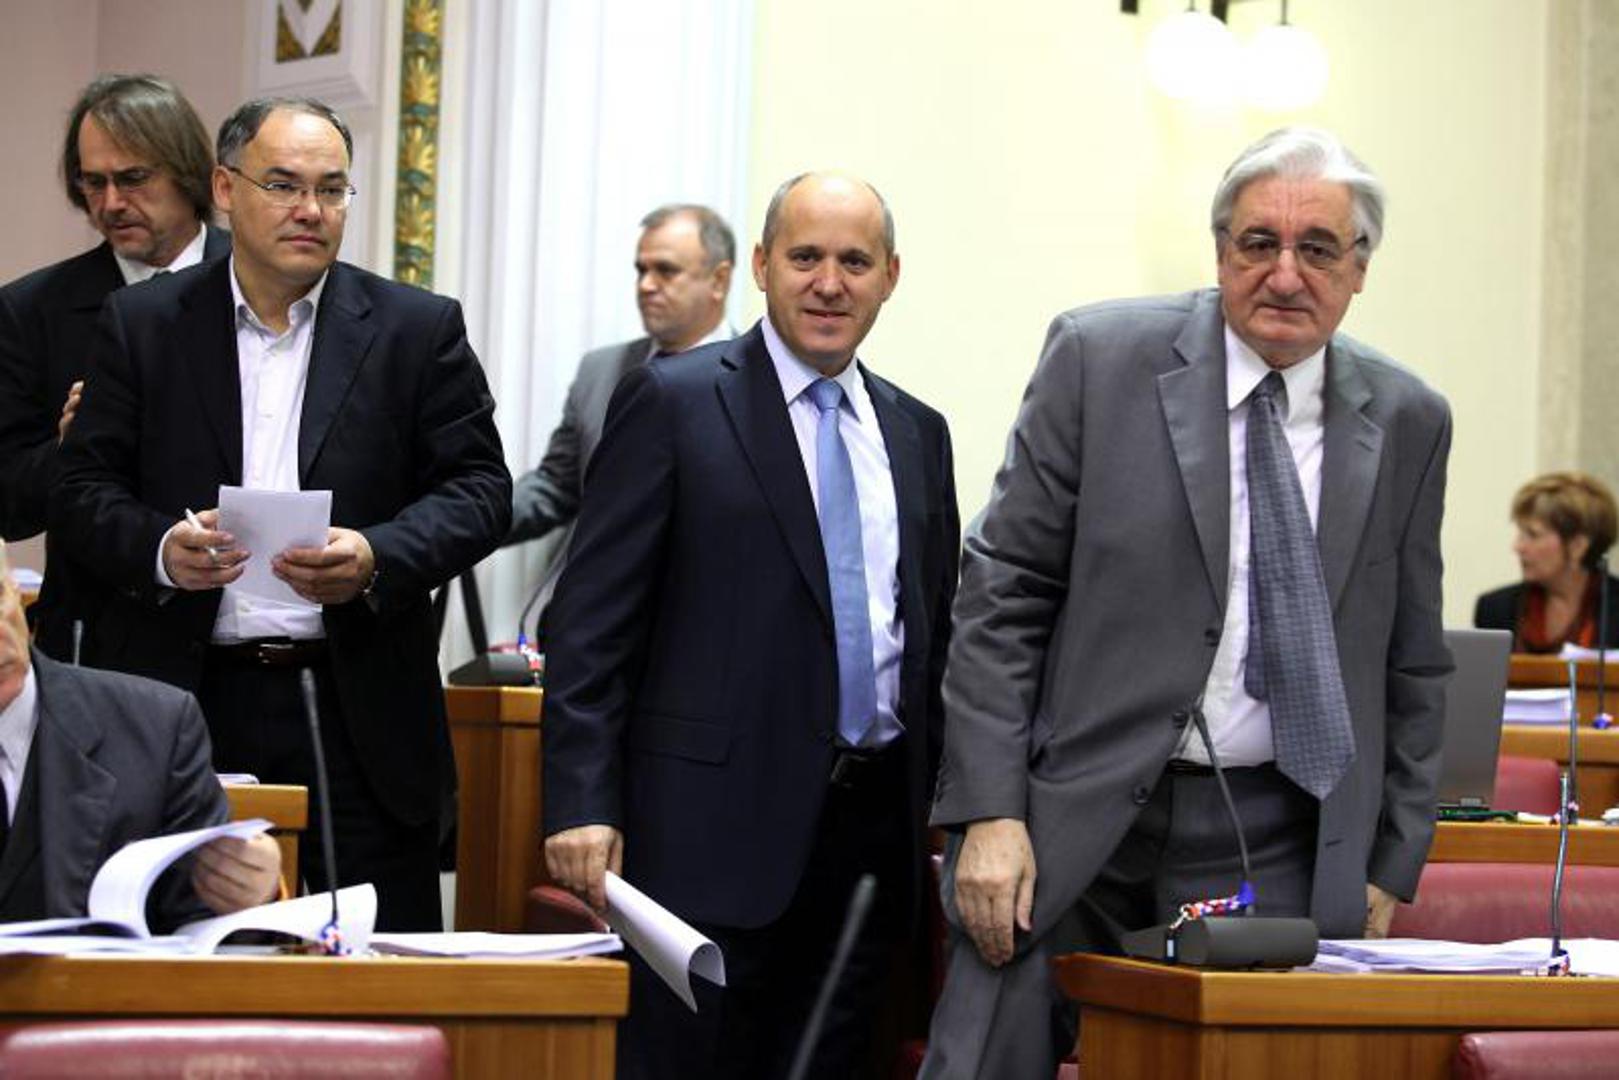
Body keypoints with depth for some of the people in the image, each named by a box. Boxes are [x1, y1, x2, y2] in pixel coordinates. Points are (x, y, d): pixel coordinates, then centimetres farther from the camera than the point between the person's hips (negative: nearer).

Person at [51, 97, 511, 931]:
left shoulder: (418, 329, 5)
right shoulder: (144, 324, 7)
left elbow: (479, 488, 2)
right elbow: (83, 488, 5)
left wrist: (377, 558, -16)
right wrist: (158, 548, -16)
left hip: (362, 713, 0)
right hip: (188, 702, 1)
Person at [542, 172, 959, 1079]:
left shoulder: (919, 434, 14)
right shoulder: (675, 403, -2)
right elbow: (593, 621, -6)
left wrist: (944, 809, 13)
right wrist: (583, 804, -13)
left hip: (874, 829, 5)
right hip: (718, 824, -5)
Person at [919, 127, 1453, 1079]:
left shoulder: (1407, 421, 7)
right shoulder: (1102, 358, -2)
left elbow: (1412, 661, 14)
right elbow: (1002, 590, -2)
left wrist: (1392, 868, 9)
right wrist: (989, 812, -9)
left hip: (1276, 853, 2)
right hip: (1071, 826, -2)